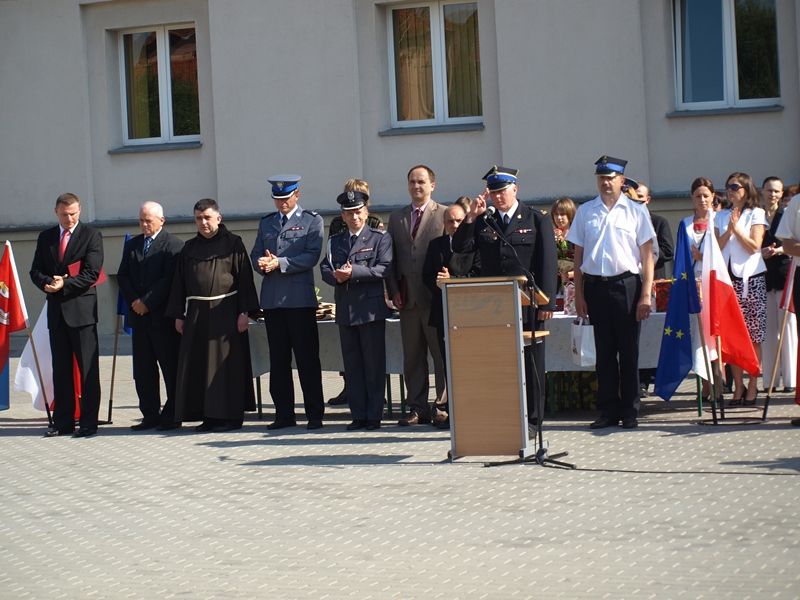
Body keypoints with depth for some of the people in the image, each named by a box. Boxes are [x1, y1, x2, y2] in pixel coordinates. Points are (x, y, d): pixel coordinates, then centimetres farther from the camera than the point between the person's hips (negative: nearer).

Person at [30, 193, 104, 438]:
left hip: (82, 309, -5)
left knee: (88, 368, -3)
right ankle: (63, 421, 13)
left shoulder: (92, 235, 0)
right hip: (56, 310, 5)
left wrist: (64, 284, -16)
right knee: (60, 368, 8)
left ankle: (89, 422, 0)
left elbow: (92, 273, -8)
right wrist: (47, 282, -10)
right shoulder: (46, 238, 14)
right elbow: (36, 271, 11)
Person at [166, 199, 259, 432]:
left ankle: (229, 416, 2)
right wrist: (178, 315, 8)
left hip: (225, 313, -5)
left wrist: (244, 312, -11)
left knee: (226, 364, -4)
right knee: (198, 365, 4)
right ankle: (208, 416, 11)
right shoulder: (189, 248, 13)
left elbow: (244, 278, -4)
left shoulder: (233, 243, 0)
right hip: (196, 314, 5)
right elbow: (179, 282, 14)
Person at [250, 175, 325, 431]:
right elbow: (255, 255, 14)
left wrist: (279, 263, -16)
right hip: (272, 299, 5)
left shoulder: (311, 221, 4)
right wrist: (262, 263, -10)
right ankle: (284, 414, 13)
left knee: (307, 358, -2)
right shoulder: (266, 223, 18)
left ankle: (315, 414, 2)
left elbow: (312, 256, -8)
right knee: (278, 359, 7)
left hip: (300, 298, -5)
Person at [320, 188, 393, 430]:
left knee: (374, 363, -1)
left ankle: (374, 416, 5)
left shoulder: (380, 238, 3)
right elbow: (325, 269, 10)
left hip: (371, 307, -4)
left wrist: (354, 272, -18)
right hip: (345, 308, 4)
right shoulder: (335, 241, 18)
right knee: (351, 363, 6)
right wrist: (337, 276, -12)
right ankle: (358, 415, 11)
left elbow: (384, 268, -9)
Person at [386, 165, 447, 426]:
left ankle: (443, 405, 5)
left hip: (437, 297, -4)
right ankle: (418, 408, 12)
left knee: (442, 354, -1)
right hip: (407, 297, 4)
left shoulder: (444, 214, 2)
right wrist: (393, 290, 4)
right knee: (412, 356, 7)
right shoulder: (396, 218, 15)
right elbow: (390, 257, 14)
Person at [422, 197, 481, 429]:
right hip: (443, 311, 5)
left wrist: (451, 281, -16)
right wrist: (439, 284, -11)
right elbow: (427, 277, 9)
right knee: (448, 363, 7)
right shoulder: (435, 245, 15)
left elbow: (478, 276, -9)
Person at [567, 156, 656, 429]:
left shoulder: (636, 211, 3)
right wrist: (579, 294, 4)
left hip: (626, 284, -2)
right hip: (595, 286, 2)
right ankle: (608, 409, 12)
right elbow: (579, 254, 10)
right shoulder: (585, 211, 9)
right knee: (604, 350, 7)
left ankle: (630, 411, 10)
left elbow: (647, 254, 1)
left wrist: (646, 295, -6)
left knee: (628, 350, 3)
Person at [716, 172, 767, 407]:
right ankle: (738, 387, 4)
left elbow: (754, 246, -6)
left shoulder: (756, 214, 4)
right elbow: (715, 247, 5)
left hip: (751, 279, -3)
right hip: (727, 278, 3)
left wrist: (736, 228, -8)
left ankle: (752, 387, 2)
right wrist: (728, 231, -9)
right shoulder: (721, 216, 14)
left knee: (754, 337, -2)